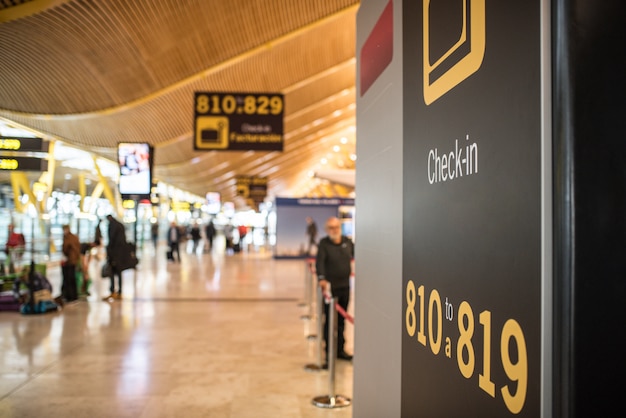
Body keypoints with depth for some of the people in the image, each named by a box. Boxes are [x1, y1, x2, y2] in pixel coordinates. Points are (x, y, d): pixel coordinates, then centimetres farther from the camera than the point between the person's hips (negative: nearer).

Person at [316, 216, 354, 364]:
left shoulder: (347, 242, 5)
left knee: (341, 320, 13)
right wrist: (321, 278, -36)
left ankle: (340, 349, 23)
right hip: (330, 287, -5)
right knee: (329, 320, 2)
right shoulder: (323, 243, -9)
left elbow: (356, 255, 21)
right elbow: (319, 261, -22)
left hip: (345, 286, 5)